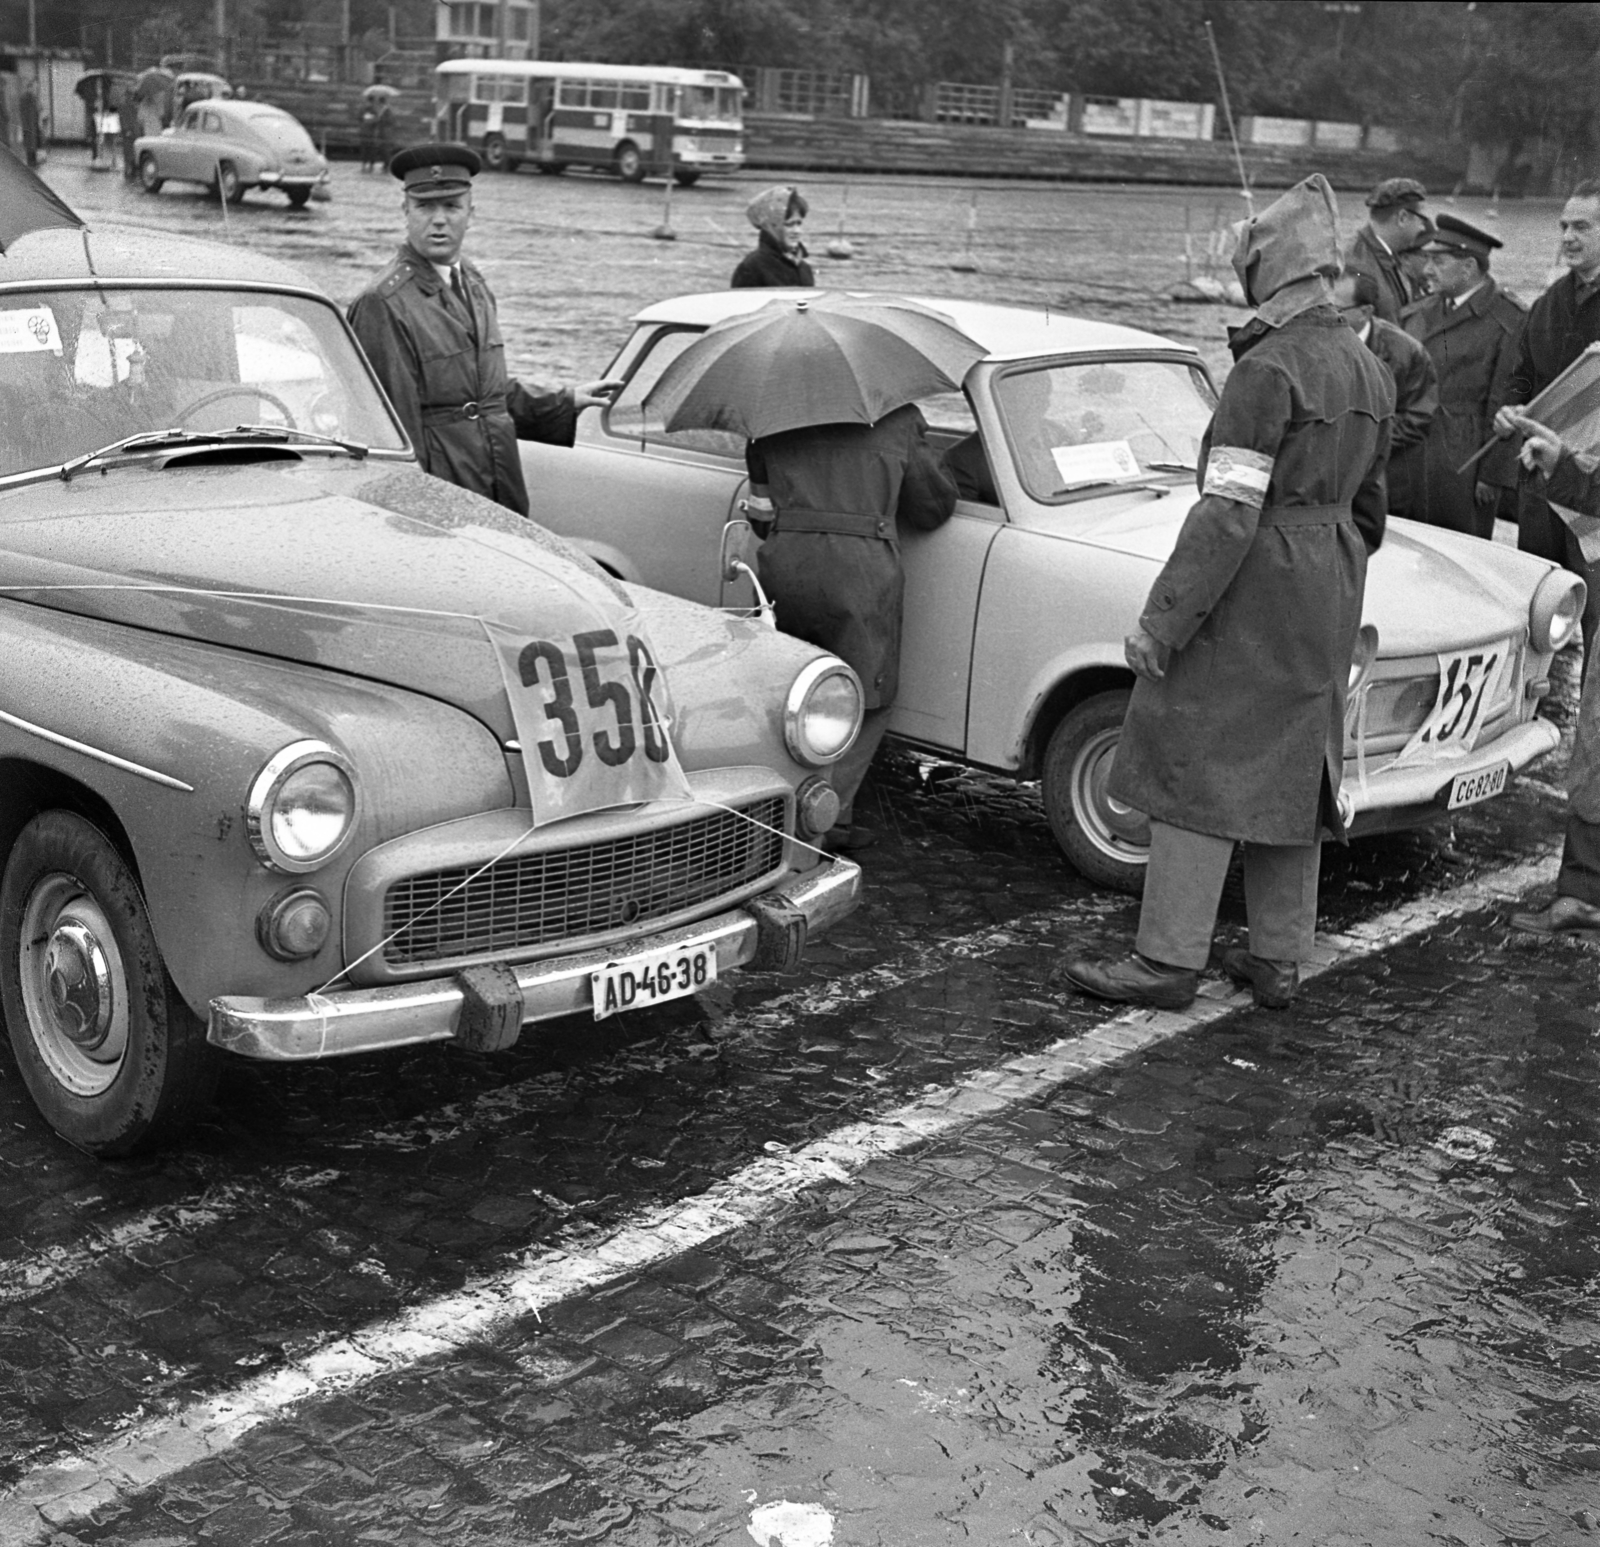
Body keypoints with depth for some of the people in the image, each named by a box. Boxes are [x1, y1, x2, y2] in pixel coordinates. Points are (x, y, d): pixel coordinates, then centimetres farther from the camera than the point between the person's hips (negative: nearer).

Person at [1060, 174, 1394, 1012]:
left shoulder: (1268, 371, -17)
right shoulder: (1367, 369, 10)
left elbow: (1229, 513, -22)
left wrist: (1161, 621, -20)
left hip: (1255, 589, -8)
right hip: (1327, 597, 9)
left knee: (1199, 763, -2)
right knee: (1292, 769, 13)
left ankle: (1169, 959, 1)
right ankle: (1279, 958, 19)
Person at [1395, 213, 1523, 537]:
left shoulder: (1512, 322, -5)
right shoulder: (1416, 315, 14)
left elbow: (1505, 408, -9)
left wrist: (1494, 475, -11)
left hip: (1463, 469, -5)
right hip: (1404, 460, 5)